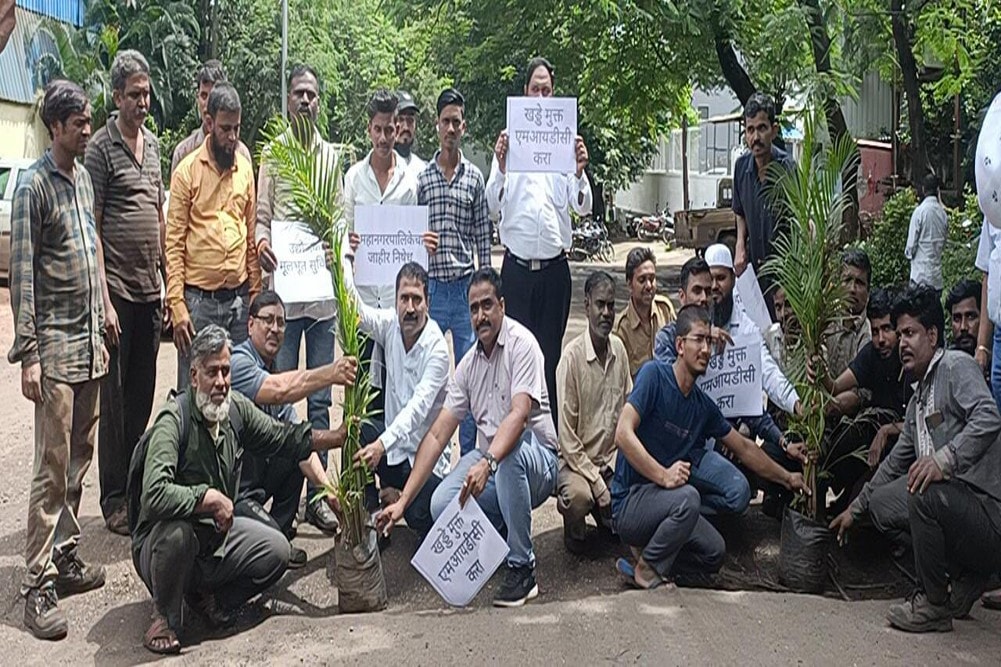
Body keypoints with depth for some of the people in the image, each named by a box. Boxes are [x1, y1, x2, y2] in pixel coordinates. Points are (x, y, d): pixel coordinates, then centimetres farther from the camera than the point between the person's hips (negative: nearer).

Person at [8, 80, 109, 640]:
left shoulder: (84, 178, 14)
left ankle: (66, 558, 22)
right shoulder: (35, 185, -9)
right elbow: (23, 277, -11)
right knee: (53, 467, -5)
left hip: (89, 343, 7)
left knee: (80, 458, 11)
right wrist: (28, 354, -14)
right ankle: (39, 584, 2)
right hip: (55, 347, -7)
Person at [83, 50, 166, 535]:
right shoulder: (100, 148, -7)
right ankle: (113, 500, 11)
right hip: (118, 290, -7)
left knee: (143, 395, 13)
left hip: (151, 290, 7)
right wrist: (104, 300, -15)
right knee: (114, 398, 1)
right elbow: (91, 229, -10)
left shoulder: (153, 144, 15)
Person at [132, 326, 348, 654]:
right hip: (161, 541, -6)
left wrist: (337, 437, 2)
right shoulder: (174, 420, -26)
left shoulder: (237, 408, -3)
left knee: (277, 550, -10)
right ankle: (164, 616, -8)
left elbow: (283, 437, 12)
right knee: (177, 531, -38)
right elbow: (154, 495, -39)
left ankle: (208, 597, 14)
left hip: (217, 533, 6)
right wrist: (211, 498, -29)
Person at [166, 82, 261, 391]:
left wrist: (255, 293, 9)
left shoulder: (245, 168, 10)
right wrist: (177, 306, -12)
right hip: (199, 298, -4)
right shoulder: (188, 170, -3)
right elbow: (174, 243, -5)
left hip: (239, 297, 4)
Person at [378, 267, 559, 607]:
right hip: (490, 462, 5)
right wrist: (403, 501, -4)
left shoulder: (521, 343, -11)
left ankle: (522, 569, -23)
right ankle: (505, 537, 11)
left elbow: (519, 414, -26)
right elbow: (437, 435, 3)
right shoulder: (468, 364, 7)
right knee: (441, 505, -21)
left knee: (512, 452, -39)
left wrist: (487, 463, -42)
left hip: (539, 462, -5)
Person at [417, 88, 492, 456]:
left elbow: (483, 237, 6)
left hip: (466, 287, 1)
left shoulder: (475, 178, 6)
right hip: (431, 287, 0)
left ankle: (470, 454, 18)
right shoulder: (421, 177, 4)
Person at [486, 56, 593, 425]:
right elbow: (493, 207, -4)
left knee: (551, 355, 8)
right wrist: (500, 169, -23)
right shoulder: (508, 139, 3)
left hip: (555, 267, 1)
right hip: (517, 266, -1)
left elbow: (583, 207, -1)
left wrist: (580, 172, -20)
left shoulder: (567, 142, 5)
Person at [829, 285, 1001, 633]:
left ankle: (935, 604, -11)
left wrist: (944, 459, -39)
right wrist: (855, 509, 28)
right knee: (881, 501, 8)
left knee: (925, 492, -33)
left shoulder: (957, 366, -9)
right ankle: (966, 576, 13)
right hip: (951, 502, 10)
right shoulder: (918, 399, 18)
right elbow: (897, 462, 25)